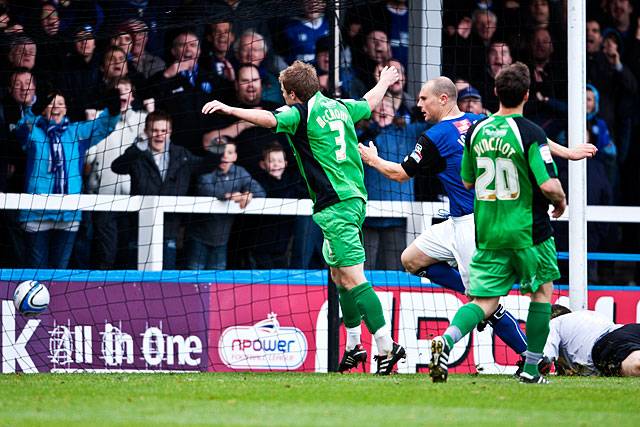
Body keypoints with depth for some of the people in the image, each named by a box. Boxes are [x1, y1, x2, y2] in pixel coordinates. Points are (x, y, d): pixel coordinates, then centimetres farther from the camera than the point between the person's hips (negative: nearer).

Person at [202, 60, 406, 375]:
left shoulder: (301, 113, -9)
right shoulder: (338, 107, 14)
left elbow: (270, 120, -29)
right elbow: (368, 103, 34)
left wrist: (230, 110, -30)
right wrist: (384, 81, 54)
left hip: (335, 205, -9)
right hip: (354, 198, 9)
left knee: (352, 278, -11)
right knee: (338, 274, 18)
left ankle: (386, 347, -16)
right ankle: (353, 346, 22)